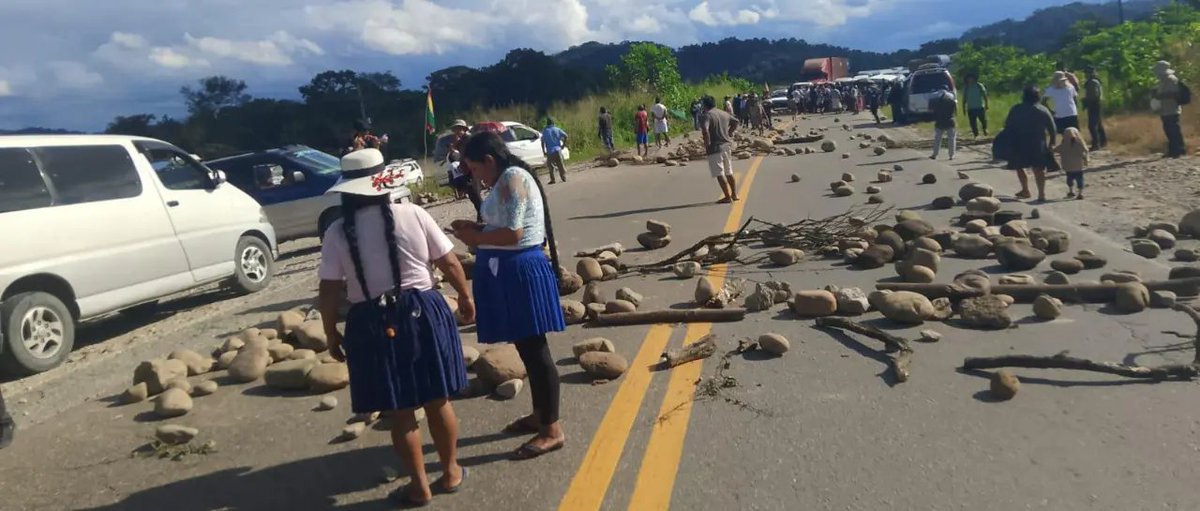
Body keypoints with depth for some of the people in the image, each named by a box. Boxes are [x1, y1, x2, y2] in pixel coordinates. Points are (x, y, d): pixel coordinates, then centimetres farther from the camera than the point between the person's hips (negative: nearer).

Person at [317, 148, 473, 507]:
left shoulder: (337, 233, -4)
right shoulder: (412, 215, -5)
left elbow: (329, 292, -3)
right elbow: (450, 263, 0)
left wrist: (331, 334, 10)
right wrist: (465, 296, 16)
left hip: (373, 324, 0)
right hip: (422, 313, 0)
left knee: (401, 411, 11)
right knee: (438, 401, 15)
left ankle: (420, 487, 22)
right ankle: (451, 472, 30)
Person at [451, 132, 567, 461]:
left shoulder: (512, 178, -16)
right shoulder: (508, 179, 16)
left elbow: (513, 234, -22)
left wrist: (476, 239, -9)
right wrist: (477, 228, 10)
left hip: (520, 271, -11)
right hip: (509, 271, 11)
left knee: (534, 349, -4)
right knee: (528, 348, 18)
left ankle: (552, 429, 4)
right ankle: (539, 415, 31)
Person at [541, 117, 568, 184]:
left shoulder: (545, 131, 3)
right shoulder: (557, 129, 6)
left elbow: (543, 142, -3)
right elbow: (565, 136, -4)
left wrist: (544, 151, 3)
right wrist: (563, 145, 5)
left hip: (550, 152, -1)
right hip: (558, 150, 1)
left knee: (550, 166, 11)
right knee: (561, 165, 9)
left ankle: (552, 180, 5)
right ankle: (564, 178, 9)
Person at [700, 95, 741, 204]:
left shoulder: (706, 116, -12)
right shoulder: (724, 114, 12)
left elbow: (705, 130, -28)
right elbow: (735, 122, 25)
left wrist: (707, 144, -18)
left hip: (715, 148, -7)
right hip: (727, 145, 7)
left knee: (720, 174, -3)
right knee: (729, 173, 18)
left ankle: (727, 197, -5)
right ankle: (734, 194, 22)